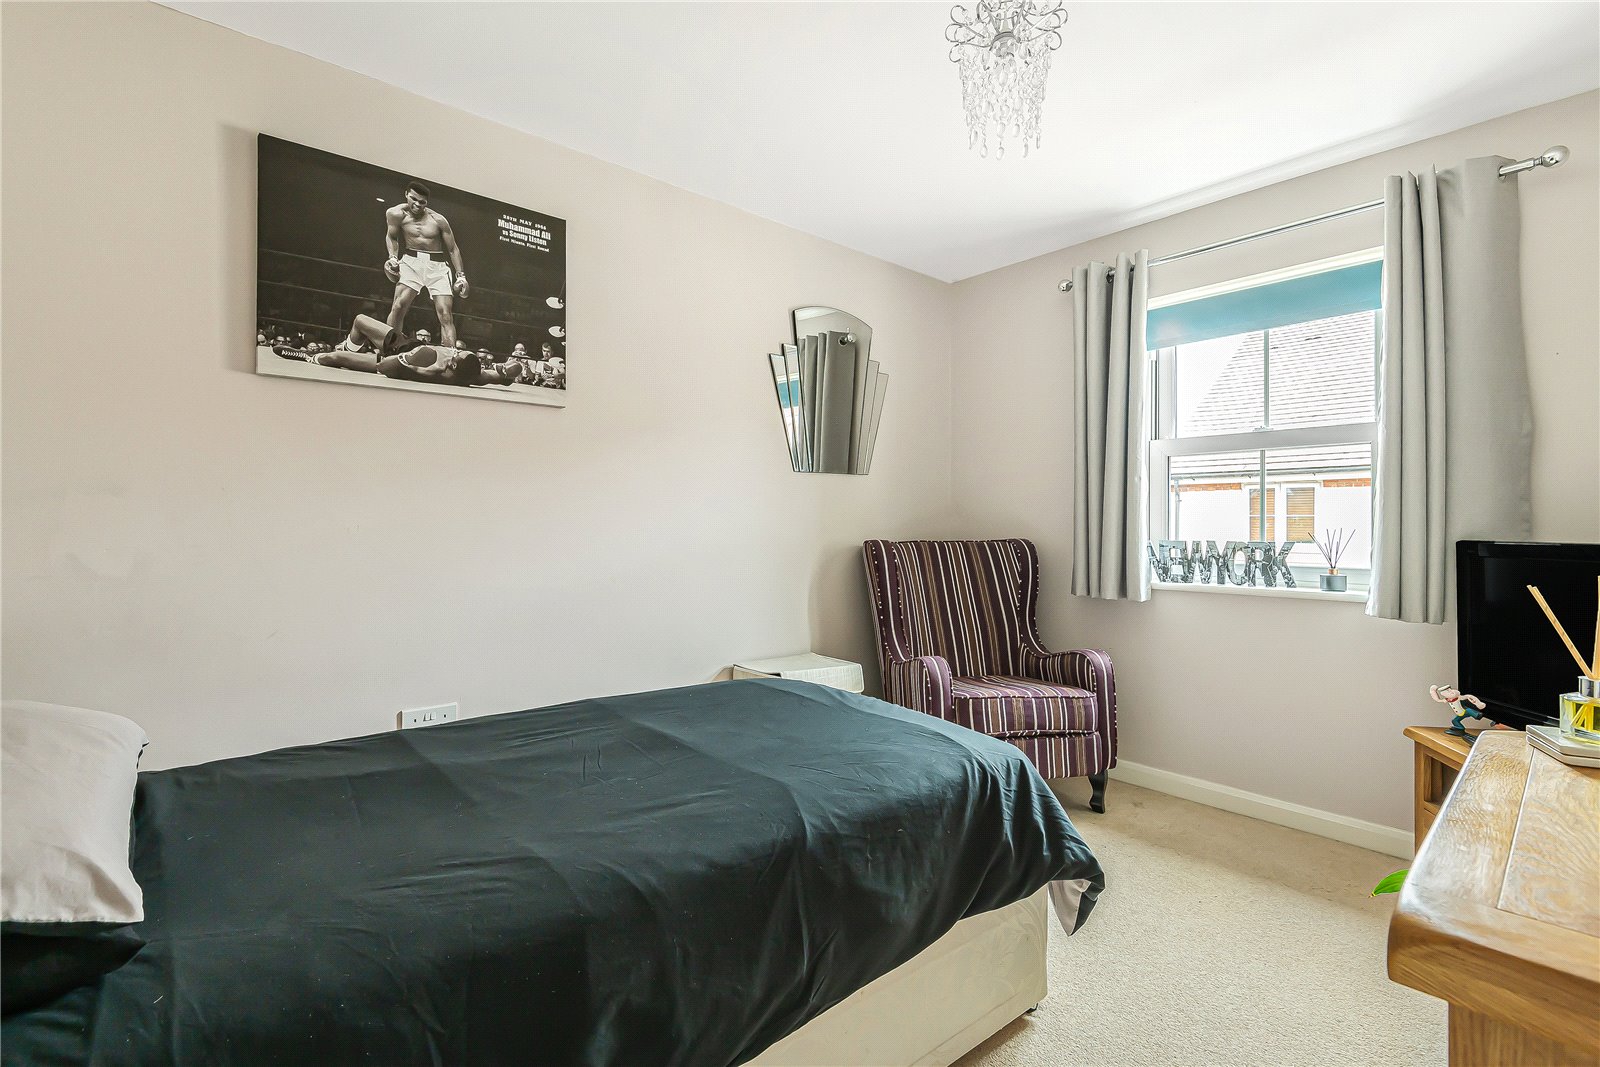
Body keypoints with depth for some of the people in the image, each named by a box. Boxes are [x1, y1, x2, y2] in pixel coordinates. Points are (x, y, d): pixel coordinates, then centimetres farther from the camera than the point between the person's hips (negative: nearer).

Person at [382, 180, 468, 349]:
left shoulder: (438, 220, -3)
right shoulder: (397, 214, -1)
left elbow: (453, 249, 4)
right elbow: (391, 236, 15)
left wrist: (461, 275, -2)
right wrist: (393, 257, -1)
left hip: (437, 265, 0)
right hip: (411, 261, 0)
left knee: (446, 315, -10)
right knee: (398, 306, -15)